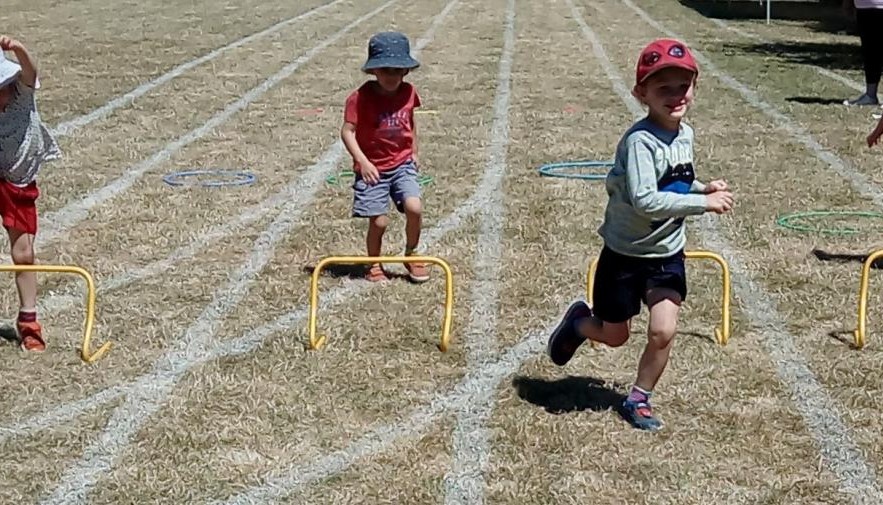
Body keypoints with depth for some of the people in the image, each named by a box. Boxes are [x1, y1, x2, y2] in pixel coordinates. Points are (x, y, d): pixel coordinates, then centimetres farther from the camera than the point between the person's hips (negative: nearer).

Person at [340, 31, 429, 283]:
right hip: (372, 169, -3)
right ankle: (374, 265, 22)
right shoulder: (361, 97, -13)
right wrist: (362, 161, -22)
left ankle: (411, 255, 8)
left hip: (402, 164, 3)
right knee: (378, 222, -4)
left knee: (414, 208, -16)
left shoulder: (408, 93, 1)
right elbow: (347, 131, -14)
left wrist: (414, 152, 23)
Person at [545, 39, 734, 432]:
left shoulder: (685, 135, -1)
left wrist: (703, 188, -2)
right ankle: (578, 321, 45)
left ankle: (639, 399, 17)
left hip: (667, 254, 5)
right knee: (615, 336, 11)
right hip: (625, 255, -5)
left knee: (663, 331, -7)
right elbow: (645, 201, -36)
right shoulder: (640, 140, -26)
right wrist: (702, 203, -32)